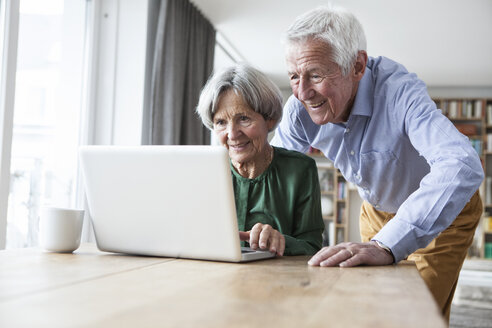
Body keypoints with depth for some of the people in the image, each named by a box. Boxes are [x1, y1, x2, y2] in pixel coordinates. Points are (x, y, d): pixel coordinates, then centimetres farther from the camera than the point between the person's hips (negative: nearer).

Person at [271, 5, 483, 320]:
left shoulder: (399, 91, -38)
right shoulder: (300, 110, -23)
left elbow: (463, 166, -52)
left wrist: (387, 245, -63)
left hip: (445, 212, -4)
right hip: (377, 211, 5)